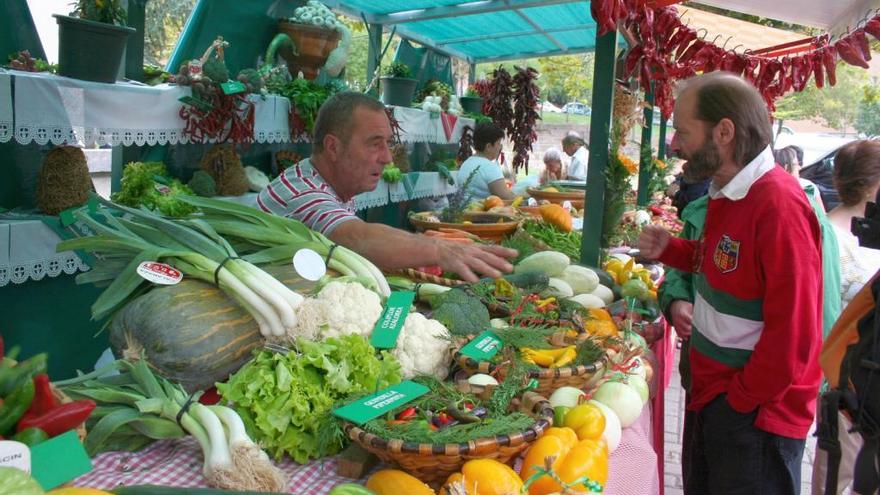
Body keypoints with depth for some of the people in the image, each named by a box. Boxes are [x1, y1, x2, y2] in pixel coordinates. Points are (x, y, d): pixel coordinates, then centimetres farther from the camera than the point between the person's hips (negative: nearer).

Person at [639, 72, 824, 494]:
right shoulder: (727, 194, 4)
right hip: (711, 394, 9)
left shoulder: (778, 206, -25)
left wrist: (739, 400, -15)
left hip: (753, 414, -9)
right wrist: (668, 249, 2)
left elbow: (794, 336, -25)